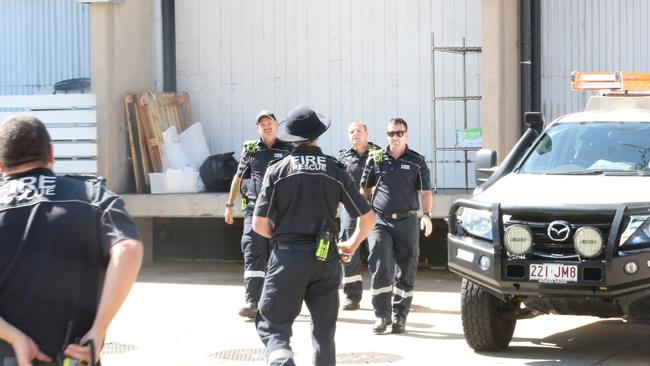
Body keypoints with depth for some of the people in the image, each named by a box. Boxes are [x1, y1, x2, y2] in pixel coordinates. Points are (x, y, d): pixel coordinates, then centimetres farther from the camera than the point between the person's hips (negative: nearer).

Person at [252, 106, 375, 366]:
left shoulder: (277, 170, -3)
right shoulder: (336, 171, 2)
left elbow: (259, 224, -5)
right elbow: (368, 218, 6)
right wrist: (352, 245, 24)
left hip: (288, 257, -2)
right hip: (326, 259, 2)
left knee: (273, 327, 0)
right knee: (324, 333, 15)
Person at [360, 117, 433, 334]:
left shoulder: (417, 162, 6)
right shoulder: (375, 159, 7)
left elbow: (425, 192, 4)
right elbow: (365, 189, 16)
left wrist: (426, 214, -11)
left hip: (407, 222, 1)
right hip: (380, 221, 0)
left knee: (406, 271, 3)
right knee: (380, 267, -12)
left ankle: (400, 317, 13)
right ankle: (381, 315, -2)